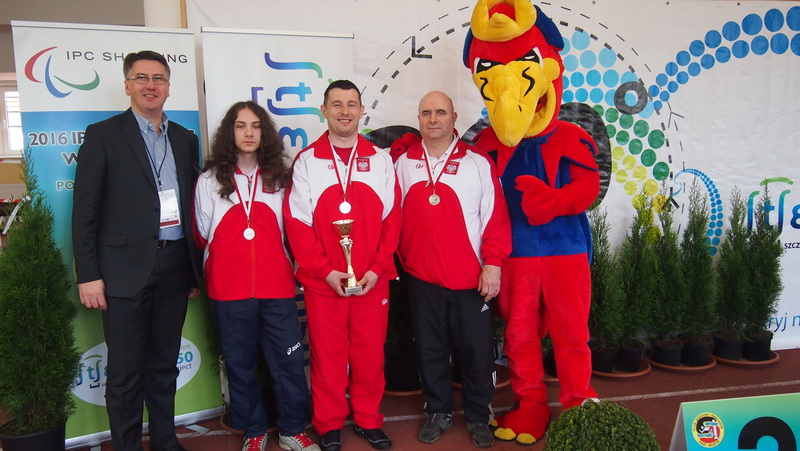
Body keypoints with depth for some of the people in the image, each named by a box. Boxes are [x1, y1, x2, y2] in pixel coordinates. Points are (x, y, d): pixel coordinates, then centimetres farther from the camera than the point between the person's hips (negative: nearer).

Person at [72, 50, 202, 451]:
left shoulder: (185, 139, 12)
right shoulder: (103, 135, -1)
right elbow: (85, 211, -4)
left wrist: (196, 268, 11)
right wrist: (88, 274, -9)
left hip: (176, 266, 4)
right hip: (126, 268, -4)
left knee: (165, 363, 15)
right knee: (125, 371, 5)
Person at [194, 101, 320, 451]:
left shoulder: (279, 178, 8)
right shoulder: (210, 180, 4)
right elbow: (202, 234, 9)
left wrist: (292, 267, 9)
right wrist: (228, 260, 12)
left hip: (276, 286, 1)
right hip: (228, 290, 0)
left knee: (288, 361, 3)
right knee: (240, 364, 10)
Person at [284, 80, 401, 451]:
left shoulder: (380, 160, 6)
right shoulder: (307, 160, 2)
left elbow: (392, 219, 4)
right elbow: (297, 222, -3)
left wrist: (378, 268, -6)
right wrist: (326, 271, -10)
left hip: (373, 281, 1)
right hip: (322, 282, -1)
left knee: (369, 353, 9)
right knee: (327, 355, 7)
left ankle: (368, 420, 28)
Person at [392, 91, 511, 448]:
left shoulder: (478, 162, -2)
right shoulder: (403, 163, 7)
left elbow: (496, 217, -4)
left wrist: (493, 263, -9)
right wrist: (400, 260, 5)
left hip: (471, 278, -2)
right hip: (421, 278, 2)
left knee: (476, 350, 7)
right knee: (430, 349, 13)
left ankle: (478, 416, 26)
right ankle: (438, 411, 31)